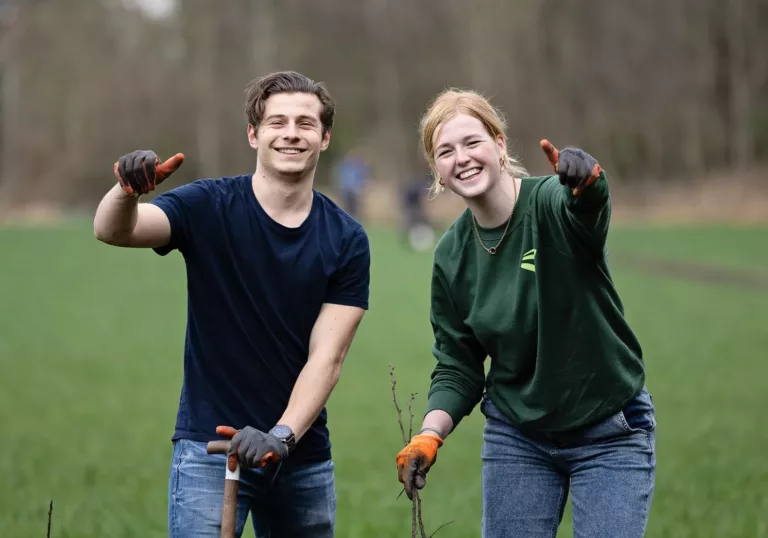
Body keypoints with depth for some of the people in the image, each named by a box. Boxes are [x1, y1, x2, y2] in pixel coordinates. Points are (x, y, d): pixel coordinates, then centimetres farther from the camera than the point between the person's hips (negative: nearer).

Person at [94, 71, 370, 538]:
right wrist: (127, 191, -45)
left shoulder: (347, 240, -2)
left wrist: (281, 436, -22)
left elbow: (326, 358, -7)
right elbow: (112, 230, -22)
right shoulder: (209, 207, -6)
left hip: (303, 453, 3)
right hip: (210, 447, -3)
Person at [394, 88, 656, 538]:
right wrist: (429, 435, -13)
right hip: (517, 438, 4)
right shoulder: (452, 255, -3)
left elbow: (586, 205, -42)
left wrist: (587, 179, -65)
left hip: (610, 437, -4)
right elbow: (457, 366, 3)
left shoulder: (552, 202, -16)